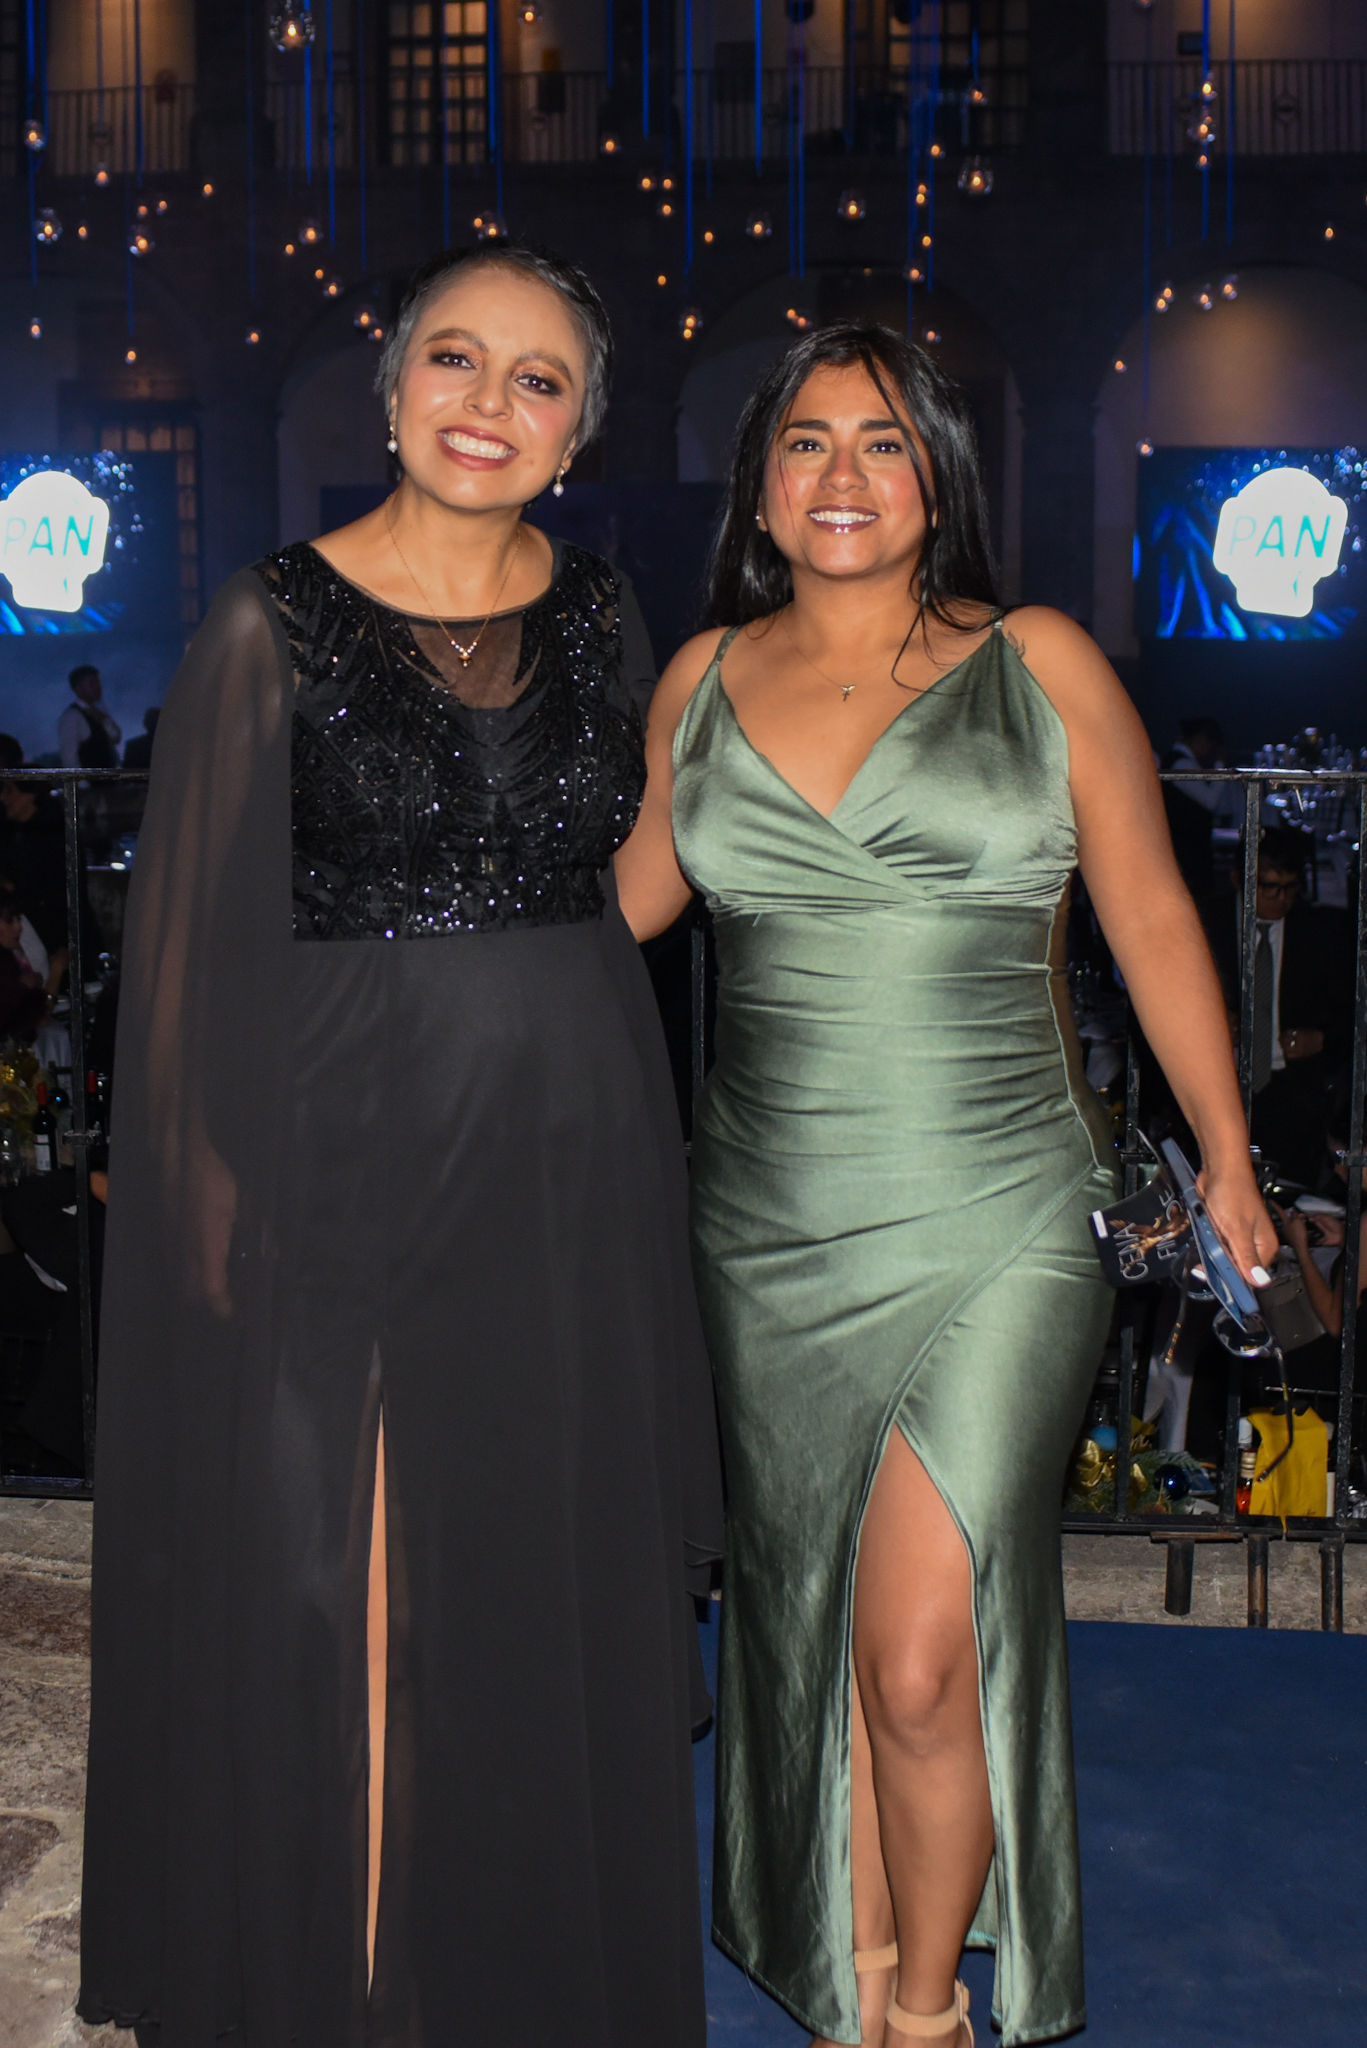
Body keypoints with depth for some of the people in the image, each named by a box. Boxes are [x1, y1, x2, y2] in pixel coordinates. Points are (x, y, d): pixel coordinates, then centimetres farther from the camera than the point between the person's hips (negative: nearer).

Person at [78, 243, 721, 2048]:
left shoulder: (600, 617, 6)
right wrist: (204, 1184, -11)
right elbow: (187, 934, -6)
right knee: (338, 1596, 5)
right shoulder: (275, 624, -7)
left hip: (577, 1159, 4)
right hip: (353, 1160, -4)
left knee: (556, 1590, 14)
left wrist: (628, 1139, 9)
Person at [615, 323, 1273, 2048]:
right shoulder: (704, 680, 8)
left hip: (998, 1237, -3)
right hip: (772, 1238, 4)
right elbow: (628, 891, 23)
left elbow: (1153, 924, 6)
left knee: (918, 1661, -9)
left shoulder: (1040, 667, 0)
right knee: (814, 1635, 13)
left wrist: (1226, 1164, 9)